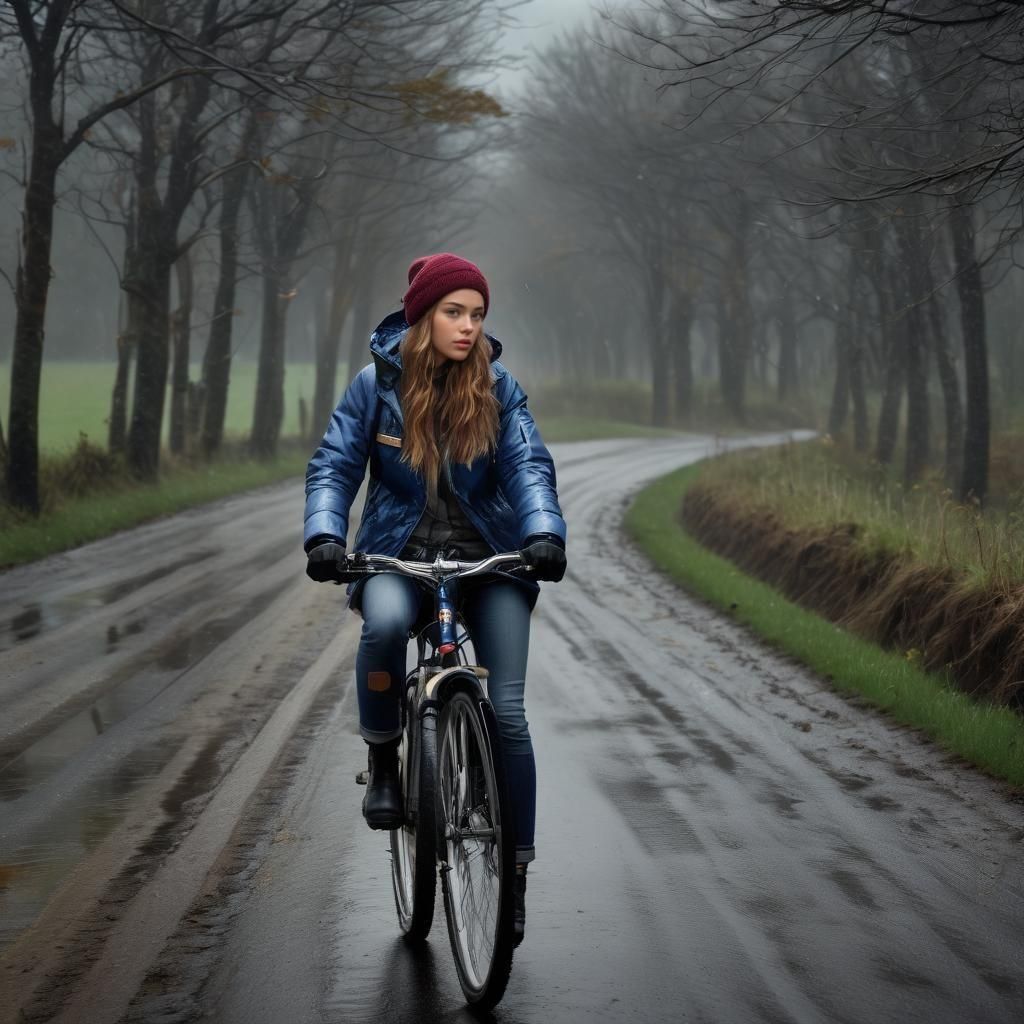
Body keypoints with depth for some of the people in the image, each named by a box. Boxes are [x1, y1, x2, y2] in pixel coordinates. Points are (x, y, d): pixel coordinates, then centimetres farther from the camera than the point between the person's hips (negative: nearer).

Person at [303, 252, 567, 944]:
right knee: (385, 623, -37)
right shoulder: (377, 383, -2)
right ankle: (383, 763, -11)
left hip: (488, 558, 1)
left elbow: (529, 466, -8)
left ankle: (515, 872, 4)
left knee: (508, 713, -10)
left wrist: (544, 532, -28)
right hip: (399, 554, -1)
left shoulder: (498, 387, 0)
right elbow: (334, 467, -4)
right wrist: (324, 536, -23)